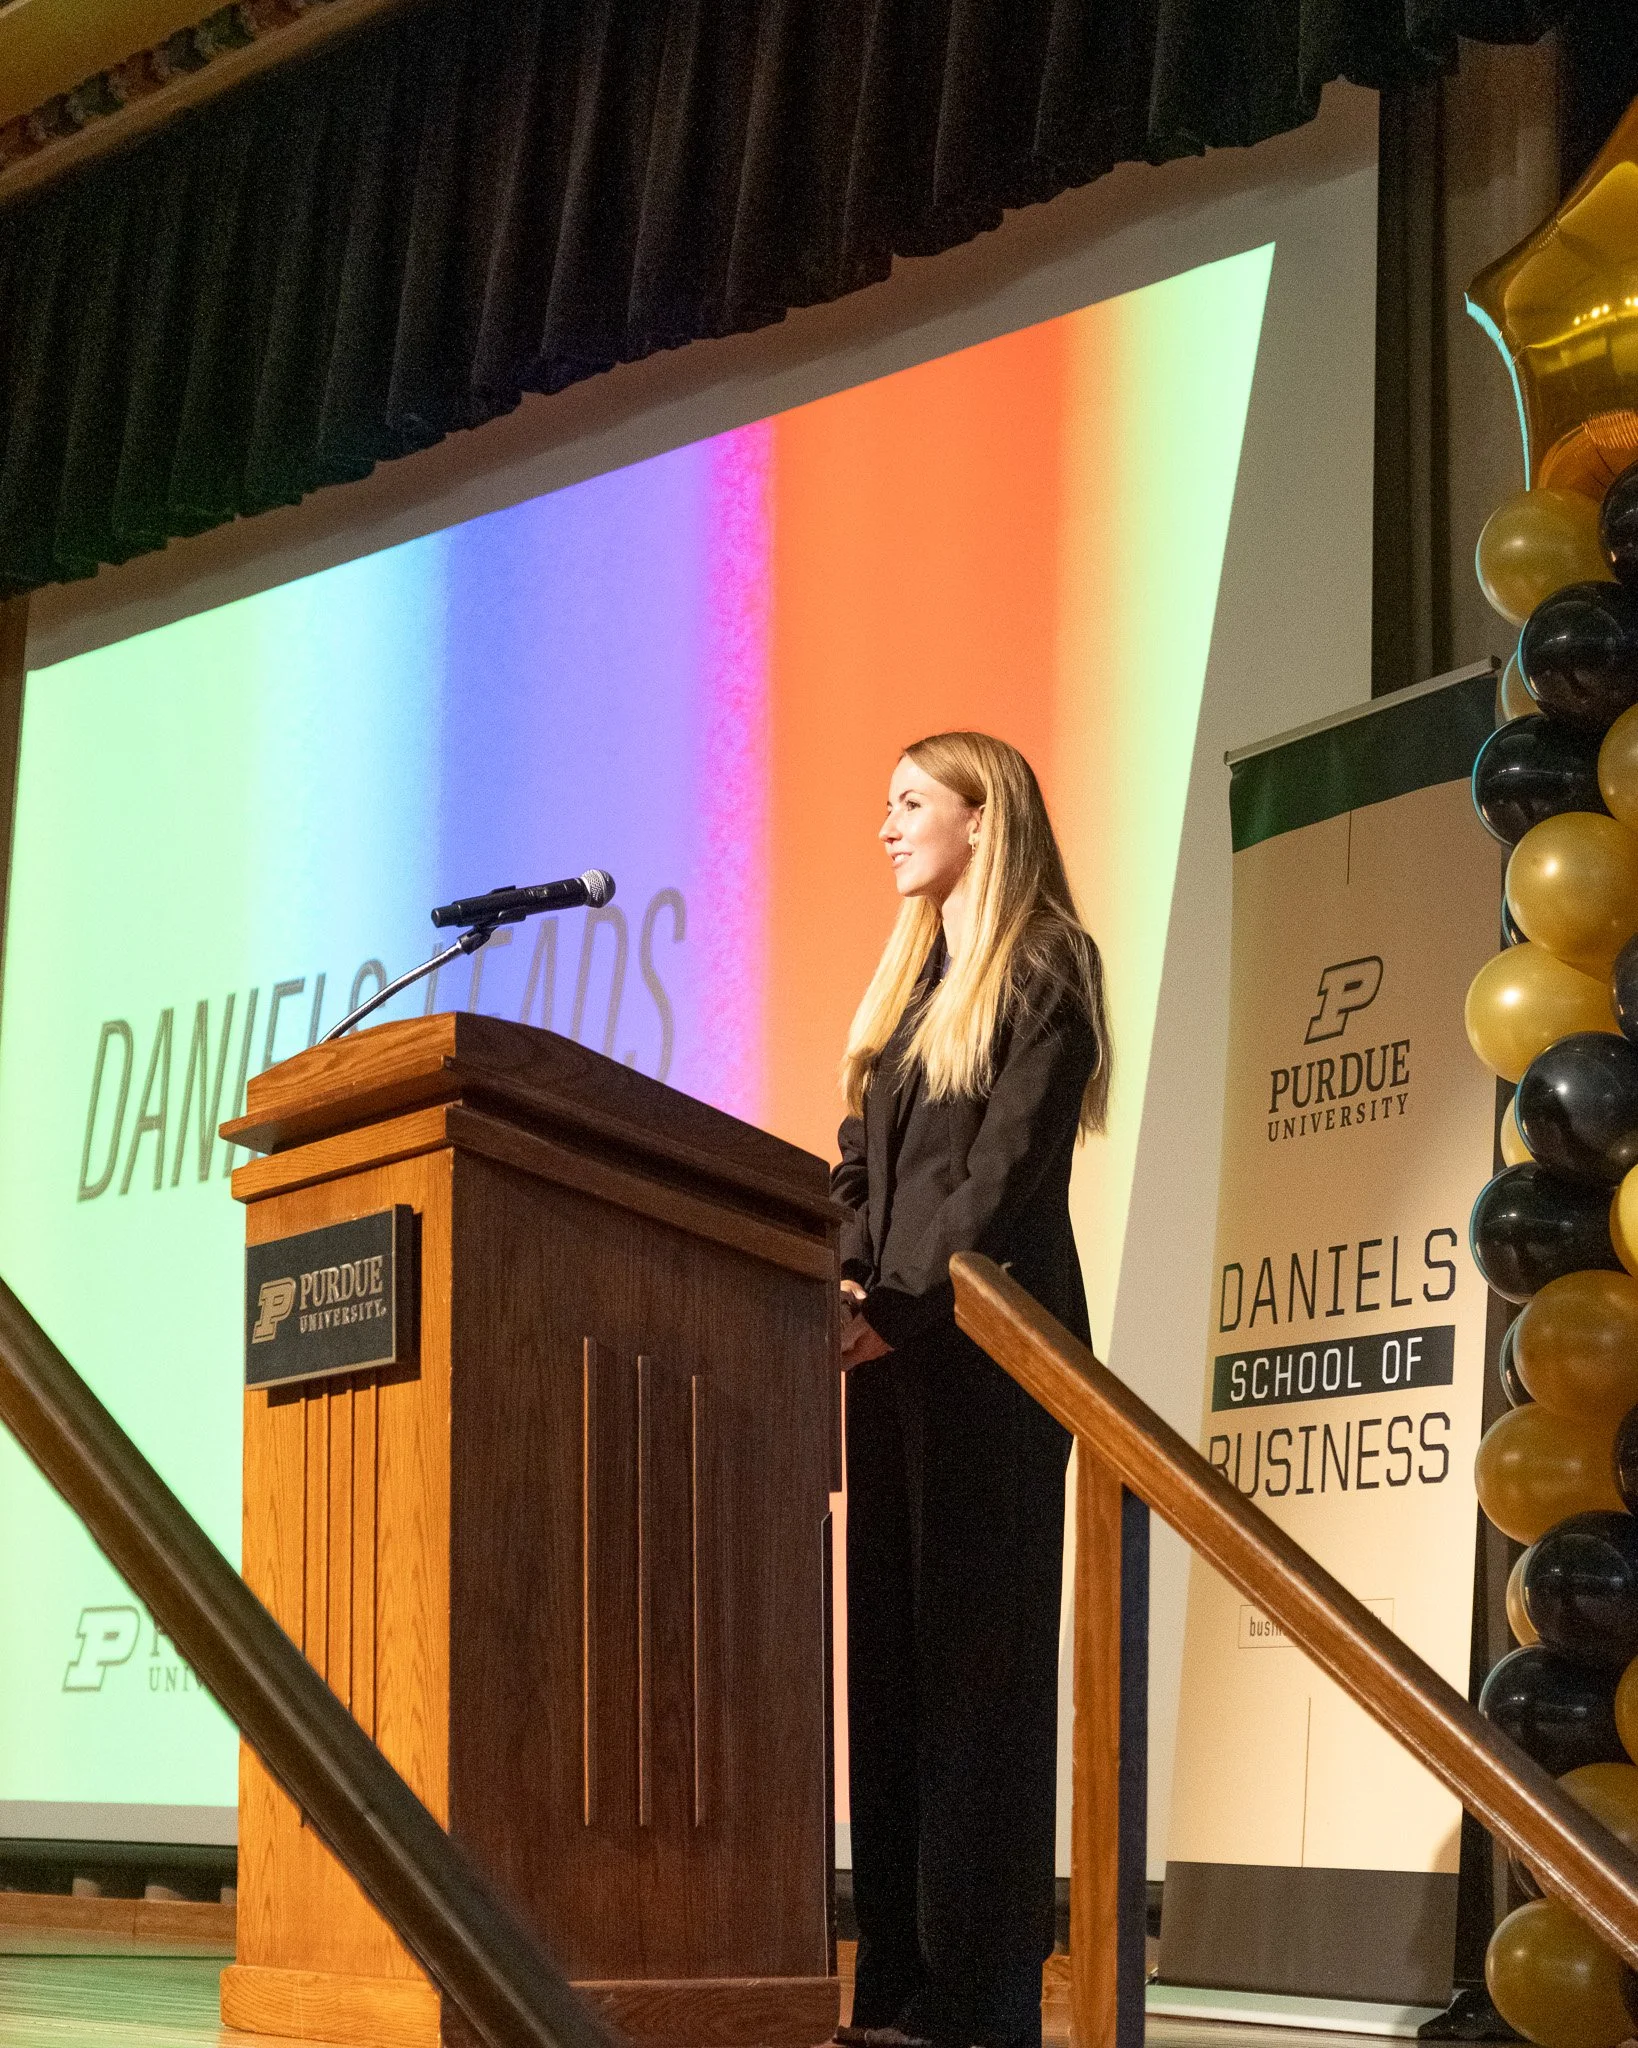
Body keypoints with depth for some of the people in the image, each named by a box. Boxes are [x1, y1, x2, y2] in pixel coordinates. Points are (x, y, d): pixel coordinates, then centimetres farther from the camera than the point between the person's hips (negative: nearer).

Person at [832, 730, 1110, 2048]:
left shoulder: (1043, 969, -3)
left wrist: (902, 1303, -18)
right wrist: (842, 1283, -2)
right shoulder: (908, 980, 22)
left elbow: (1008, 1167, -12)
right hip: (892, 1347, 8)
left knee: (975, 1653, -7)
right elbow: (861, 1165, 16)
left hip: (984, 1340, -8)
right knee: (888, 1647, 5)